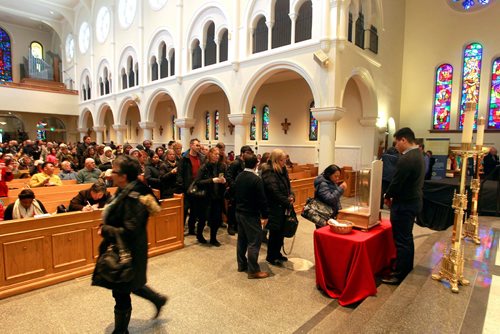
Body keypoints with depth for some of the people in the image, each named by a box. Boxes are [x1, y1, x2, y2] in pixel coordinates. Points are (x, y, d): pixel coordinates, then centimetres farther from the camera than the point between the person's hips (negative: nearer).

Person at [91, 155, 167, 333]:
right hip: (126, 249, 9)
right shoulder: (126, 191, 1)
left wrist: (105, 230, -19)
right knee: (130, 284, 27)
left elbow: (129, 231, -30)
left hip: (128, 252, -9)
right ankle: (158, 299, 44)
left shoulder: (132, 198, -28)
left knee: (121, 292, 10)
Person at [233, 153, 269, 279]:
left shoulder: (238, 177, 4)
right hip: (251, 215, -8)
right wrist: (265, 215, -10)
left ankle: (241, 264, 29)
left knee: (242, 239, 17)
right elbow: (262, 199, -18)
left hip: (239, 212, 8)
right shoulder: (256, 179, -19)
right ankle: (253, 270, 6)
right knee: (254, 242, 0)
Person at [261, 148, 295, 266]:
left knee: (281, 231, 15)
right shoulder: (269, 173, -17)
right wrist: (288, 202, -14)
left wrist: (291, 196, -6)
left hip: (283, 207, 8)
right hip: (274, 208, -8)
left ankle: (277, 253, 33)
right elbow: (275, 192, -22)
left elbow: (288, 186, 14)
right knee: (275, 232, 3)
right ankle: (271, 257, 21)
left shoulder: (283, 170, 10)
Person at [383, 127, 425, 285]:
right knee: (407, 237, 20)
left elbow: (396, 182, -21)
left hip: (404, 204, -10)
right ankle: (407, 268, 33)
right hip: (414, 200, 10)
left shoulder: (406, 159, -24)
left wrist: (387, 196, -3)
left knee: (401, 240, 0)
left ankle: (400, 274, 12)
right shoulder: (419, 155, 10)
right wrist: (392, 195, 12)